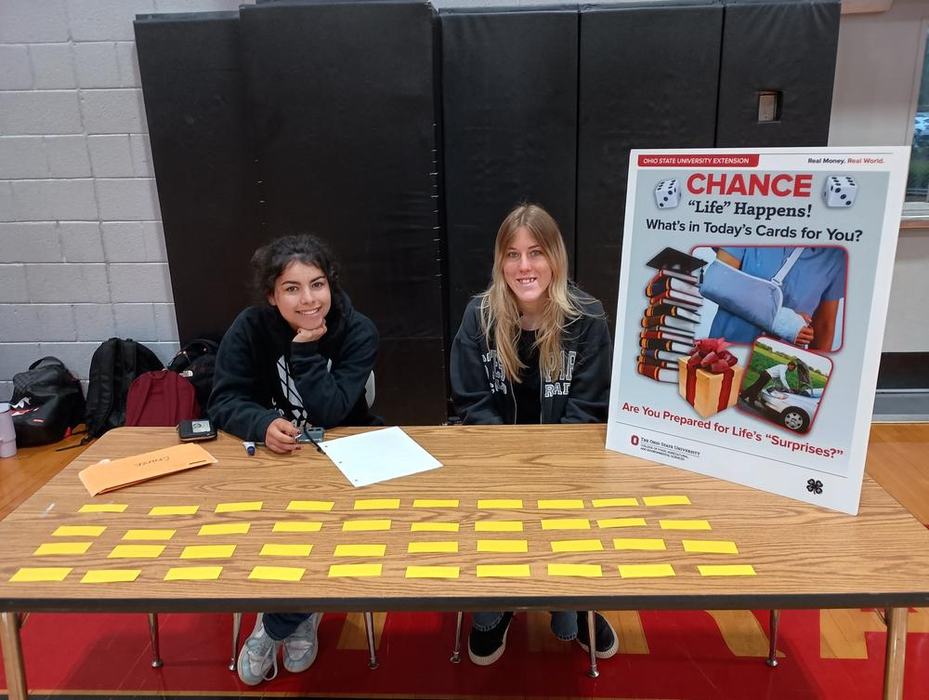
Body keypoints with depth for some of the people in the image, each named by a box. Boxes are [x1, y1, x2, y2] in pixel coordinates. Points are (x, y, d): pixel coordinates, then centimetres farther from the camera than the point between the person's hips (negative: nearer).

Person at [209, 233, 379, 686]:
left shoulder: (357, 331, -16)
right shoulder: (250, 328, -11)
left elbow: (329, 414, -23)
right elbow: (223, 401, -15)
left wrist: (305, 349, -30)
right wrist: (263, 424, -35)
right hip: (274, 452, 2)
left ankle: (274, 627, 0)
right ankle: (301, 613, 2)